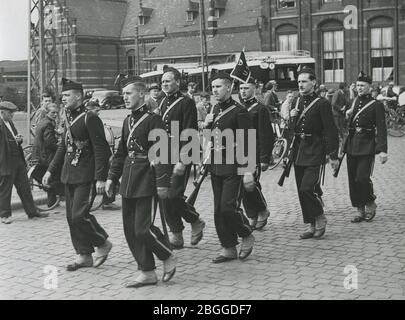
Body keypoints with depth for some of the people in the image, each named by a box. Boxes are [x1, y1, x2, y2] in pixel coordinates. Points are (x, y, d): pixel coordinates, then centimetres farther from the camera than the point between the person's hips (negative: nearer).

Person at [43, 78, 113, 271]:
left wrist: (100, 178, -19)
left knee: (79, 215, -12)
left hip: (86, 176, -9)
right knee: (71, 217, 10)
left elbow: (101, 149, -15)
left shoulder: (90, 119, -12)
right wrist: (51, 170, 17)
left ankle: (102, 243, 10)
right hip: (69, 175, 9)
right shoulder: (69, 119, 13)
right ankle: (84, 255, 20)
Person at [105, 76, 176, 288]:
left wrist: (162, 183, -17)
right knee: (130, 230, 8)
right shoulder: (127, 121, 12)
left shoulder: (153, 120, -10)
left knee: (143, 229, -9)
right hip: (129, 181, 8)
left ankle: (168, 258, 16)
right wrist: (112, 177, 14)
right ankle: (147, 273, 18)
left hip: (146, 183, -8)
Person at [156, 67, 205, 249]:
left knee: (173, 196, -10)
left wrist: (182, 161, -19)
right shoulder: (162, 103, 14)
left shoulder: (186, 103, -8)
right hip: (163, 157, 7)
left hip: (180, 156, -7)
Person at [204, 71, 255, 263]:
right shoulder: (215, 111, 12)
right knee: (218, 211, 8)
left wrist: (248, 171, -18)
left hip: (234, 168, -7)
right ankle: (228, 249, 18)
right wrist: (207, 125, 1)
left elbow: (247, 143, -13)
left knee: (228, 207, -12)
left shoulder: (239, 112, -9)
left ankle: (247, 235, 14)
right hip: (216, 167, 7)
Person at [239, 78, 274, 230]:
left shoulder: (260, 109, -5)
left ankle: (263, 211, 13)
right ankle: (253, 218, 17)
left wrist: (265, 159, -14)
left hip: (254, 156, -6)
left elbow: (267, 136, -9)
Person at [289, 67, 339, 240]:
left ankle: (320, 218, 7)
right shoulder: (297, 102, 11)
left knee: (307, 188, -16)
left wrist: (334, 156, -12)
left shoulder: (322, 104, -8)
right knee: (302, 191, 8)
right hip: (298, 152, 7)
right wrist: (291, 117, -1)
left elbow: (330, 130, -10)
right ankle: (312, 226, 19)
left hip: (315, 154, -6)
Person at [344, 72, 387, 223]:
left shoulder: (377, 105, -5)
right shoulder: (355, 102, 12)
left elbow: (381, 129, -11)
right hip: (352, 146, 6)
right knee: (353, 180, 6)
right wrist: (348, 113, 3)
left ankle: (370, 205, 13)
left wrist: (382, 150, -19)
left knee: (362, 178, -13)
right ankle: (360, 211, 17)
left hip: (367, 146, -6)